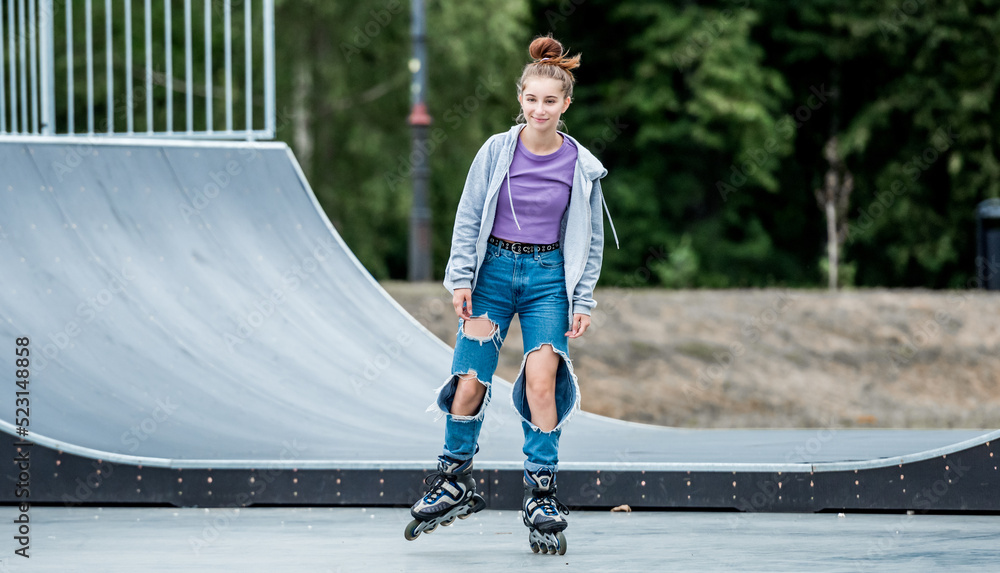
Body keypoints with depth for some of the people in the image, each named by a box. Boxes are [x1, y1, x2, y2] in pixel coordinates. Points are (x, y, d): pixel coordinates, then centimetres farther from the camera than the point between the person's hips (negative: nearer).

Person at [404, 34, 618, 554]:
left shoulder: (581, 166, 0)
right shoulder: (496, 151, -2)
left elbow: (591, 240, 7)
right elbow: (468, 219, 3)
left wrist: (582, 302, 3)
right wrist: (461, 279, -4)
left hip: (549, 278, 0)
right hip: (494, 271, 0)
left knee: (542, 382, -15)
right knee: (470, 384, -5)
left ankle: (541, 497, -5)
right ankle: (454, 482, 16)